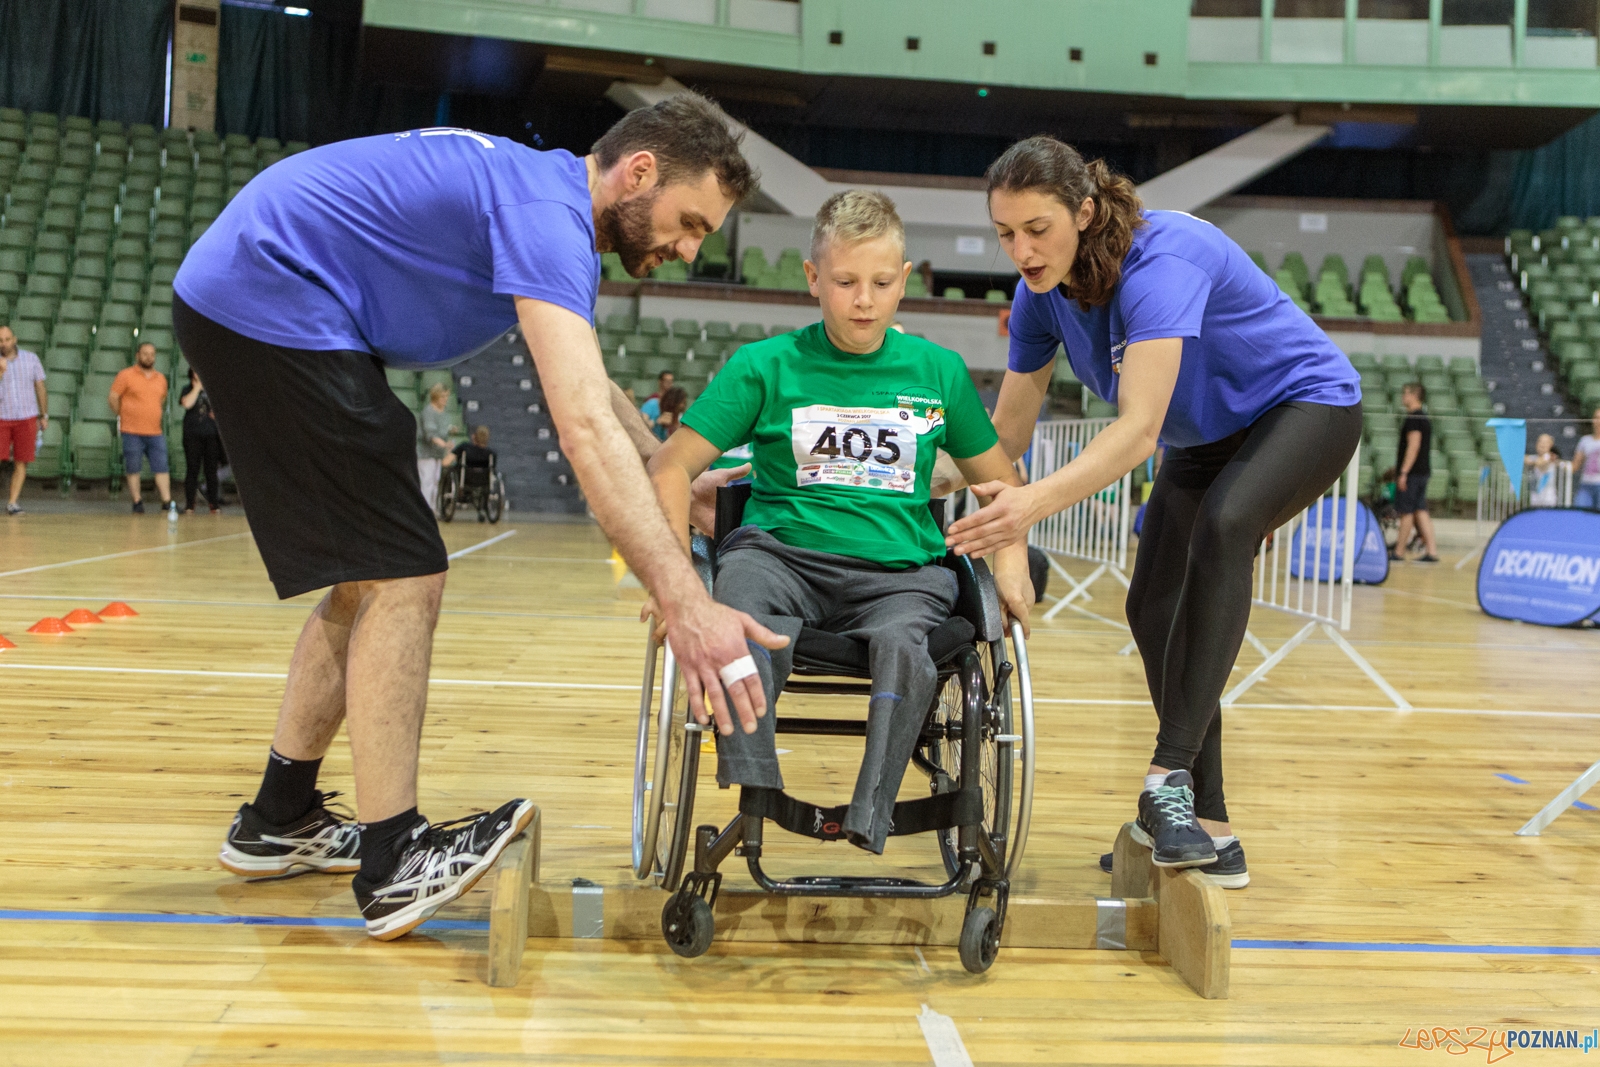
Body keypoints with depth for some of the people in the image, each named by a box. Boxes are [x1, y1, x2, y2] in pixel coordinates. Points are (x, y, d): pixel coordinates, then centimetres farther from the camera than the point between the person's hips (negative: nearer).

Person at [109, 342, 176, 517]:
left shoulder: (161, 378, 13)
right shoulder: (126, 375, -1)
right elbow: (114, 398, -1)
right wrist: (122, 417, 3)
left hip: (156, 433, 4)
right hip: (132, 432, -4)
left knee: (162, 468, -2)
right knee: (133, 470, 2)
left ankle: (167, 503, -3)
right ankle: (137, 503, 11)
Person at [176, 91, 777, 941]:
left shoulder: (545, 196, 11)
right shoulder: (546, 210, -21)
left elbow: (590, 388, 23)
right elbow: (585, 428, -34)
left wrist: (678, 481, 17)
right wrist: (684, 603, -40)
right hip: (268, 301, -11)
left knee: (370, 580, 13)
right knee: (403, 581, -12)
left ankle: (279, 820, 24)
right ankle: (395, 865, -6)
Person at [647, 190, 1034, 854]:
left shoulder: (938, 371, 13)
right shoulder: (766, 365, 6)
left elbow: (998, 480, 24)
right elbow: (671, 467, 5)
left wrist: (1011, 559, 5)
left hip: (899, 570, 1)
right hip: (781, 555, -1)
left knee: (901, 642, -33)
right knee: (739, 590, -36)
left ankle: (866, 832, -35)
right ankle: (754, 810, -38)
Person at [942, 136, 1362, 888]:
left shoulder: (1160, 261, -35)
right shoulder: (1042, 293, -12)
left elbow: (1140, 427, -46)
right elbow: (1006, 432, -2)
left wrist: (1038, 501, -59)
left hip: (1306, 406, -7)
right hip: (1206, 439, 8)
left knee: (1222, 527, -37)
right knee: (1154, 609, -4)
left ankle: (1172, 775, -36)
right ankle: (1206, 830, 4)